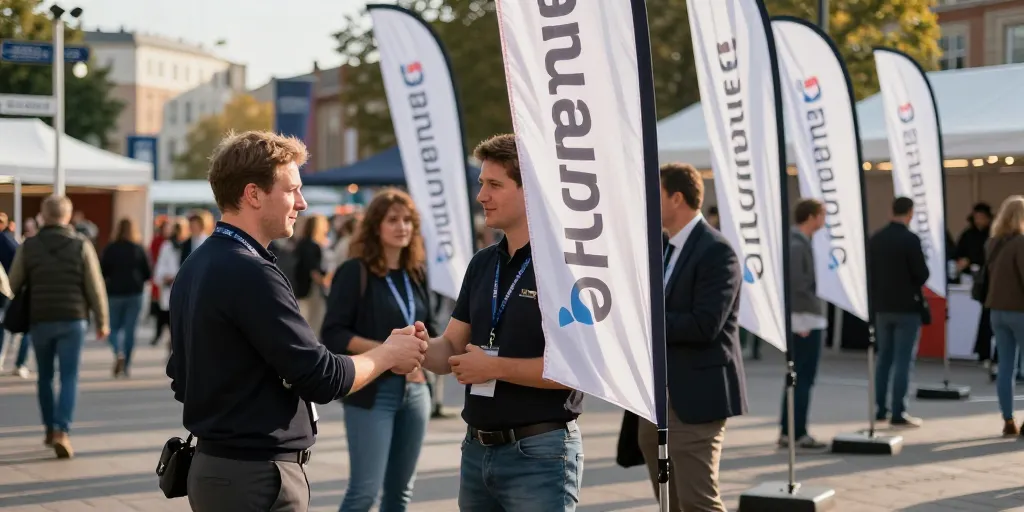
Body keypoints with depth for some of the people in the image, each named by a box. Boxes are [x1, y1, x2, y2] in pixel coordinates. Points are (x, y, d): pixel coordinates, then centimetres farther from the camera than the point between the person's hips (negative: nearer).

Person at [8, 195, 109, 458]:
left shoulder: (28, 247, 0)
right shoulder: (82, 245, -3)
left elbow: (13, 285, 5)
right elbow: (95, 286, -3)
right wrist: (102, 320, 5)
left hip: (40, 320, 2)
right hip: (72, 320, -2)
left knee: (45, 377, 17)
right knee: (69, 378, -1)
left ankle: (50, 429, 24)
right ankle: (62, 431, -16)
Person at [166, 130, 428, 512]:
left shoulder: (194, 268, 9)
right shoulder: (251, 273, -20)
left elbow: (182, 378, 17)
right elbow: (322, 378, -19)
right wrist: (388, 355, -4)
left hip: (213, 465, 9)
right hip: (259, 476, -9)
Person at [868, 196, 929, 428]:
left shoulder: (875, 239, 3)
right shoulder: (910, 239, -15)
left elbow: (870, 269, 8)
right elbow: (922, 274, -14)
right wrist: (913, 286, 6)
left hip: (882, 306, 6)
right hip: (906, 306, -6)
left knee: (884, 359, 15)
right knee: (903, 360, -2)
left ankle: (880, 409, 18)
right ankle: (898, 413, -4)